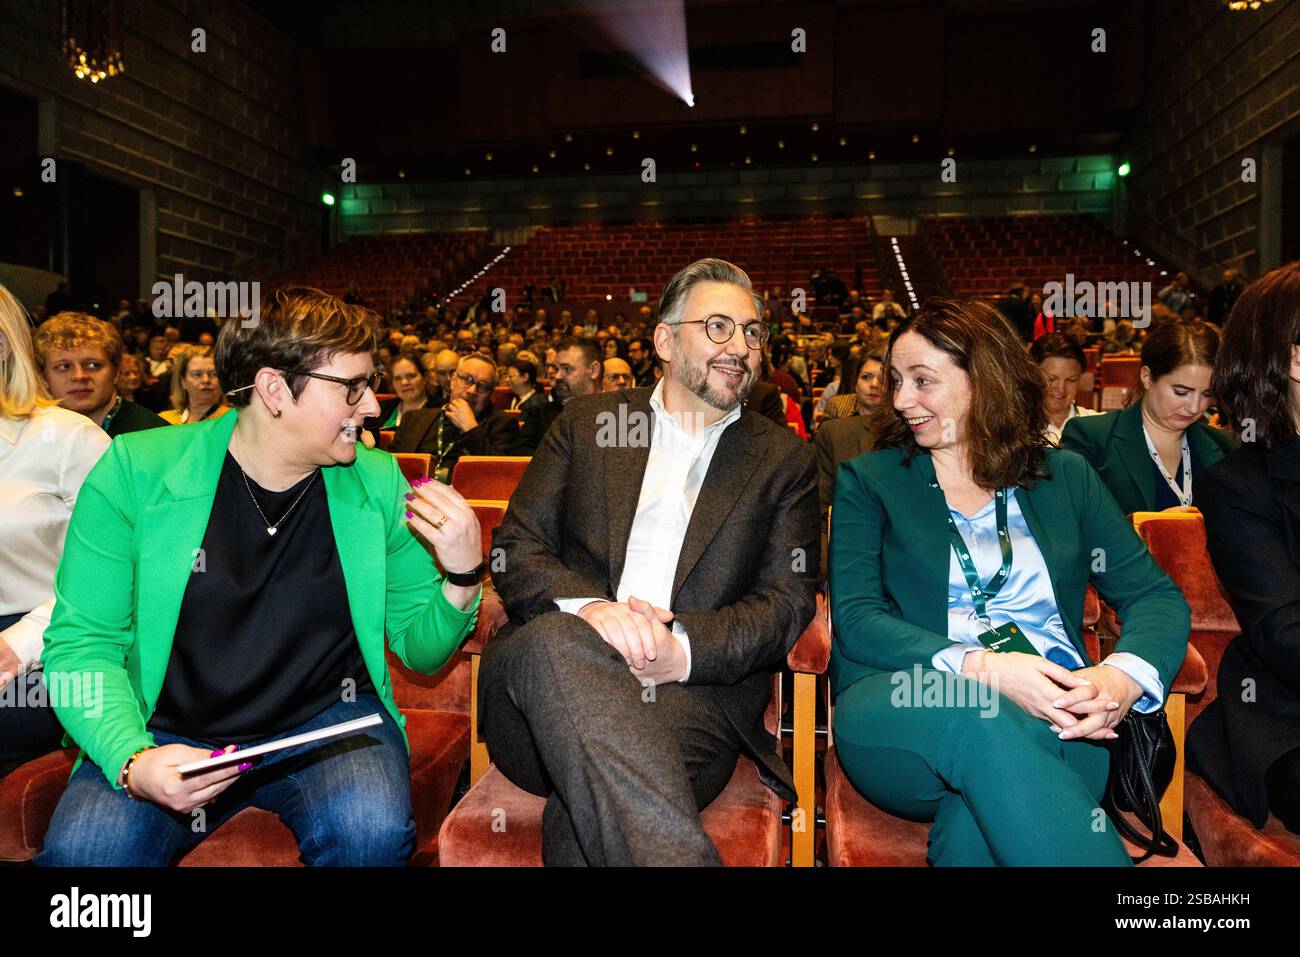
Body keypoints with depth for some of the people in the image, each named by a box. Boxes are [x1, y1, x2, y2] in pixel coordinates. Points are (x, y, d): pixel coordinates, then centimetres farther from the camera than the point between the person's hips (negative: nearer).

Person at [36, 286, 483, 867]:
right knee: (83, 847, -28)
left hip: (327, 722, 1)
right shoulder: (135, 471, -7)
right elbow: (81, 644, -4)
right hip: (172, 732, 0)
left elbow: (419, 649, 5)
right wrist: (132, 761, -21)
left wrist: (462, 577, -16)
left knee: (372, 830, -29)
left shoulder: (377, 483, -2)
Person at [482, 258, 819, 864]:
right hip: (552, 663, 3)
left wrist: (685, 648, -14)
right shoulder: (585, 423, 17)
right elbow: (516, 551, 9)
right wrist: (586, 606, -15)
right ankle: (675, 855, -36)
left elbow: (789, 601, 6)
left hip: (693, 691, -2)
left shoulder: (785, 460, 16)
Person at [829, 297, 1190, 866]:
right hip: (902, 708, 0)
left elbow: (1156, 595, 12)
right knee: (977, 719, -36)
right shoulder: (868, 480, 12)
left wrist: (1124, 677, -13)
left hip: (1055, 717, 1)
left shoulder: (1065, 477, 18)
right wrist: (982, 668, -18)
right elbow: (855, 619, -1)